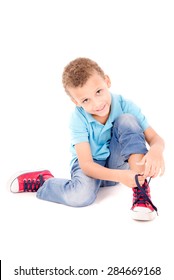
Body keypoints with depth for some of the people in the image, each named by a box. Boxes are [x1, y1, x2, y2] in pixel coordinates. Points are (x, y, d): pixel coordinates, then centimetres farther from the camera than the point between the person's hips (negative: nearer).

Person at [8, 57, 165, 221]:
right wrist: (120, 176, -44)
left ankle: (141, 189, -27)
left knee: (127, 120, -24)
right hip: (91, 165, -2)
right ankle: (42, 181, -3)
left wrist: (156, 150, -42)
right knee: (80, 196, -36)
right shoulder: (78, 119, -23)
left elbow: (155, 138, -16)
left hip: (116, 163, 2)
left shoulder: (124, 105, -18)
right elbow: (86, 164, -29)